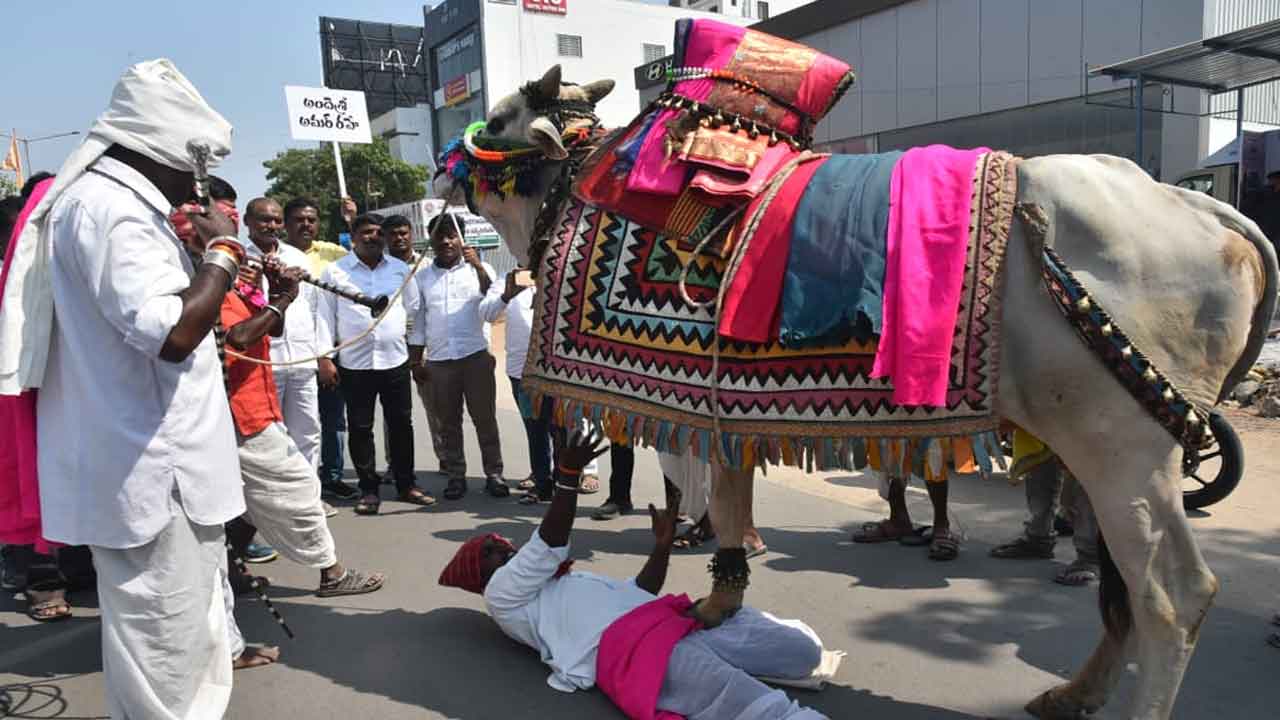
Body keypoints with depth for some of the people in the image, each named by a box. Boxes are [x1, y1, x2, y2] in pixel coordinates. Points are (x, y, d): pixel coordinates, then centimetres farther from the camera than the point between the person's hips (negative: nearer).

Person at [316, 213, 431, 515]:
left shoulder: (400, 269, 8)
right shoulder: (335, 271, 0)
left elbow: (413, 307, 15)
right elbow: (325, 316, -1)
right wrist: (324, 357, -6)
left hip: (396, 360, 2)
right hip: (355, 363, -2)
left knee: (401, 424, 9)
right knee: (360, 428, 4)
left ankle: (406, 484, 21)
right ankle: (369, 490, 15)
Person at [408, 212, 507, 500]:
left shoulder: (479, 269, 4)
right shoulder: (421, 277, 10)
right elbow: (417, 322, 12)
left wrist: (478, 266, -21)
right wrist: (415, 361, 7)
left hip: (476, 356, -2)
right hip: (438, 360, 2)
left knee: (485, 418, 1)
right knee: (448, 422, 7)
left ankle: (494, 473, 7)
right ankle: (456, 475, 15)